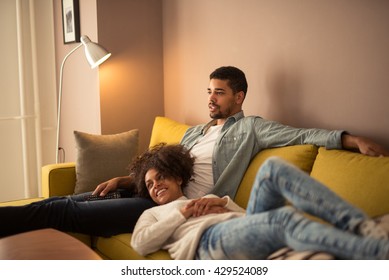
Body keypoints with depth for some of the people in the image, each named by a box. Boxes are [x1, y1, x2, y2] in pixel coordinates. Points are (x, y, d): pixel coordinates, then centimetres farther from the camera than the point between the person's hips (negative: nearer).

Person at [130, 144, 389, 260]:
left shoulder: (204, 201, 42)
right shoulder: (153, 214, 34)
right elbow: (140, 244, 10)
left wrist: (222, 202, 9)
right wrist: (181, 214, 6)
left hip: (241, 229, 4)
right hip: (208, 241, -4)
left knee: (274, 168, -22)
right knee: (284, 219, -34)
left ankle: (360, 226, -32)